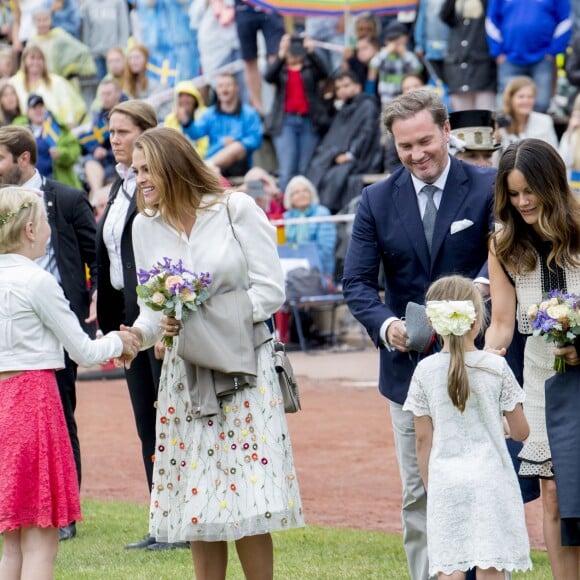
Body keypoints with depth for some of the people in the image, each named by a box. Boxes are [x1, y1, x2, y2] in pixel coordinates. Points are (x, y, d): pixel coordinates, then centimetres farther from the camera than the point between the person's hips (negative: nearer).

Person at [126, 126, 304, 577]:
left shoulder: (237, 209, -5)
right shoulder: (146, 225, 6)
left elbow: (271, 290, -8)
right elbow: (153, 310, 9)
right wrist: (141, 332, -14)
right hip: (186, 371, 4)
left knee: (247, 505, -8)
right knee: (198, 503, 2)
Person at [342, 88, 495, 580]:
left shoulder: (488, 188, -4)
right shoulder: (378, 200, 4)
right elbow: (357, 281, 1)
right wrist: (386, 325, -19)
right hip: (409, 368, 2)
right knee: (419, 495, 6)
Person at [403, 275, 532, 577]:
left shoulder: (425, 371, -1)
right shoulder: (496, 368, -4)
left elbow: (423, 440, 3)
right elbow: (520, 432, 2)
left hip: (445, 482, 1)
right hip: (490, 479, -1)